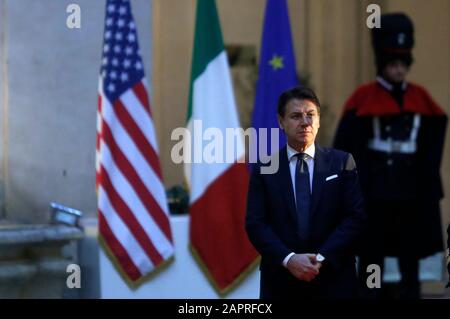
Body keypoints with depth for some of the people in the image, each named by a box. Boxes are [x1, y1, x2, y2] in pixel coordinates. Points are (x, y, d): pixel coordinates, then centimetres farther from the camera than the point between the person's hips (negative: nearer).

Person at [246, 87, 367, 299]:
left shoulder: (342, 163, 5)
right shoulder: (264, 169, 5)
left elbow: (355, 217, -2)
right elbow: (255, 223, -2)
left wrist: (322, 258, -13)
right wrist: (288, 259, -17)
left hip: (333, 280, 0)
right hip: (280, 282, 0)